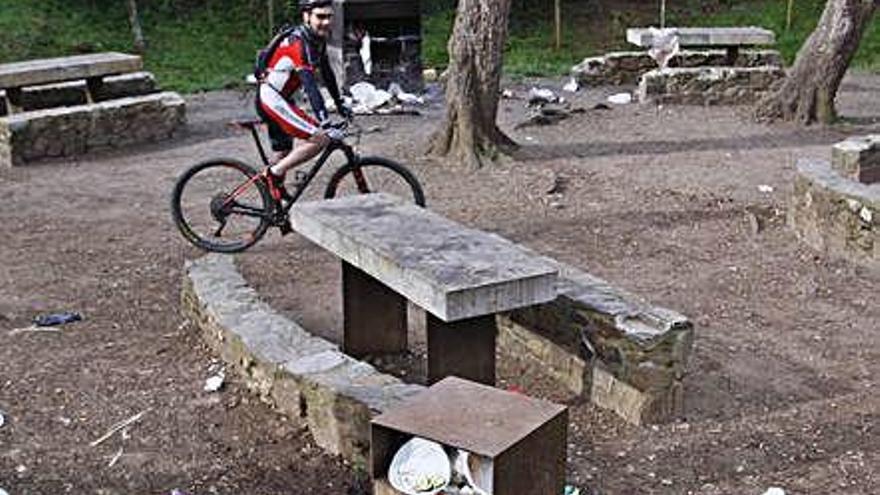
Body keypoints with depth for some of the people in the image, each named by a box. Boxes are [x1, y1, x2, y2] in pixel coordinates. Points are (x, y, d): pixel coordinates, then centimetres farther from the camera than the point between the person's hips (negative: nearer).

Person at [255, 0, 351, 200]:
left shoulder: (318, 39, 4)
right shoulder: (299, 43, -24)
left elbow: (326, 73, 17)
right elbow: (310, 86, -33)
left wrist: (340, 104, 20)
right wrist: (326, 124, -39)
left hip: (279, 100, 10)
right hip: (272, 99, -10)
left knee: (285, 154, 18)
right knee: (321, 139, -18)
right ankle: (274, 173, -9)